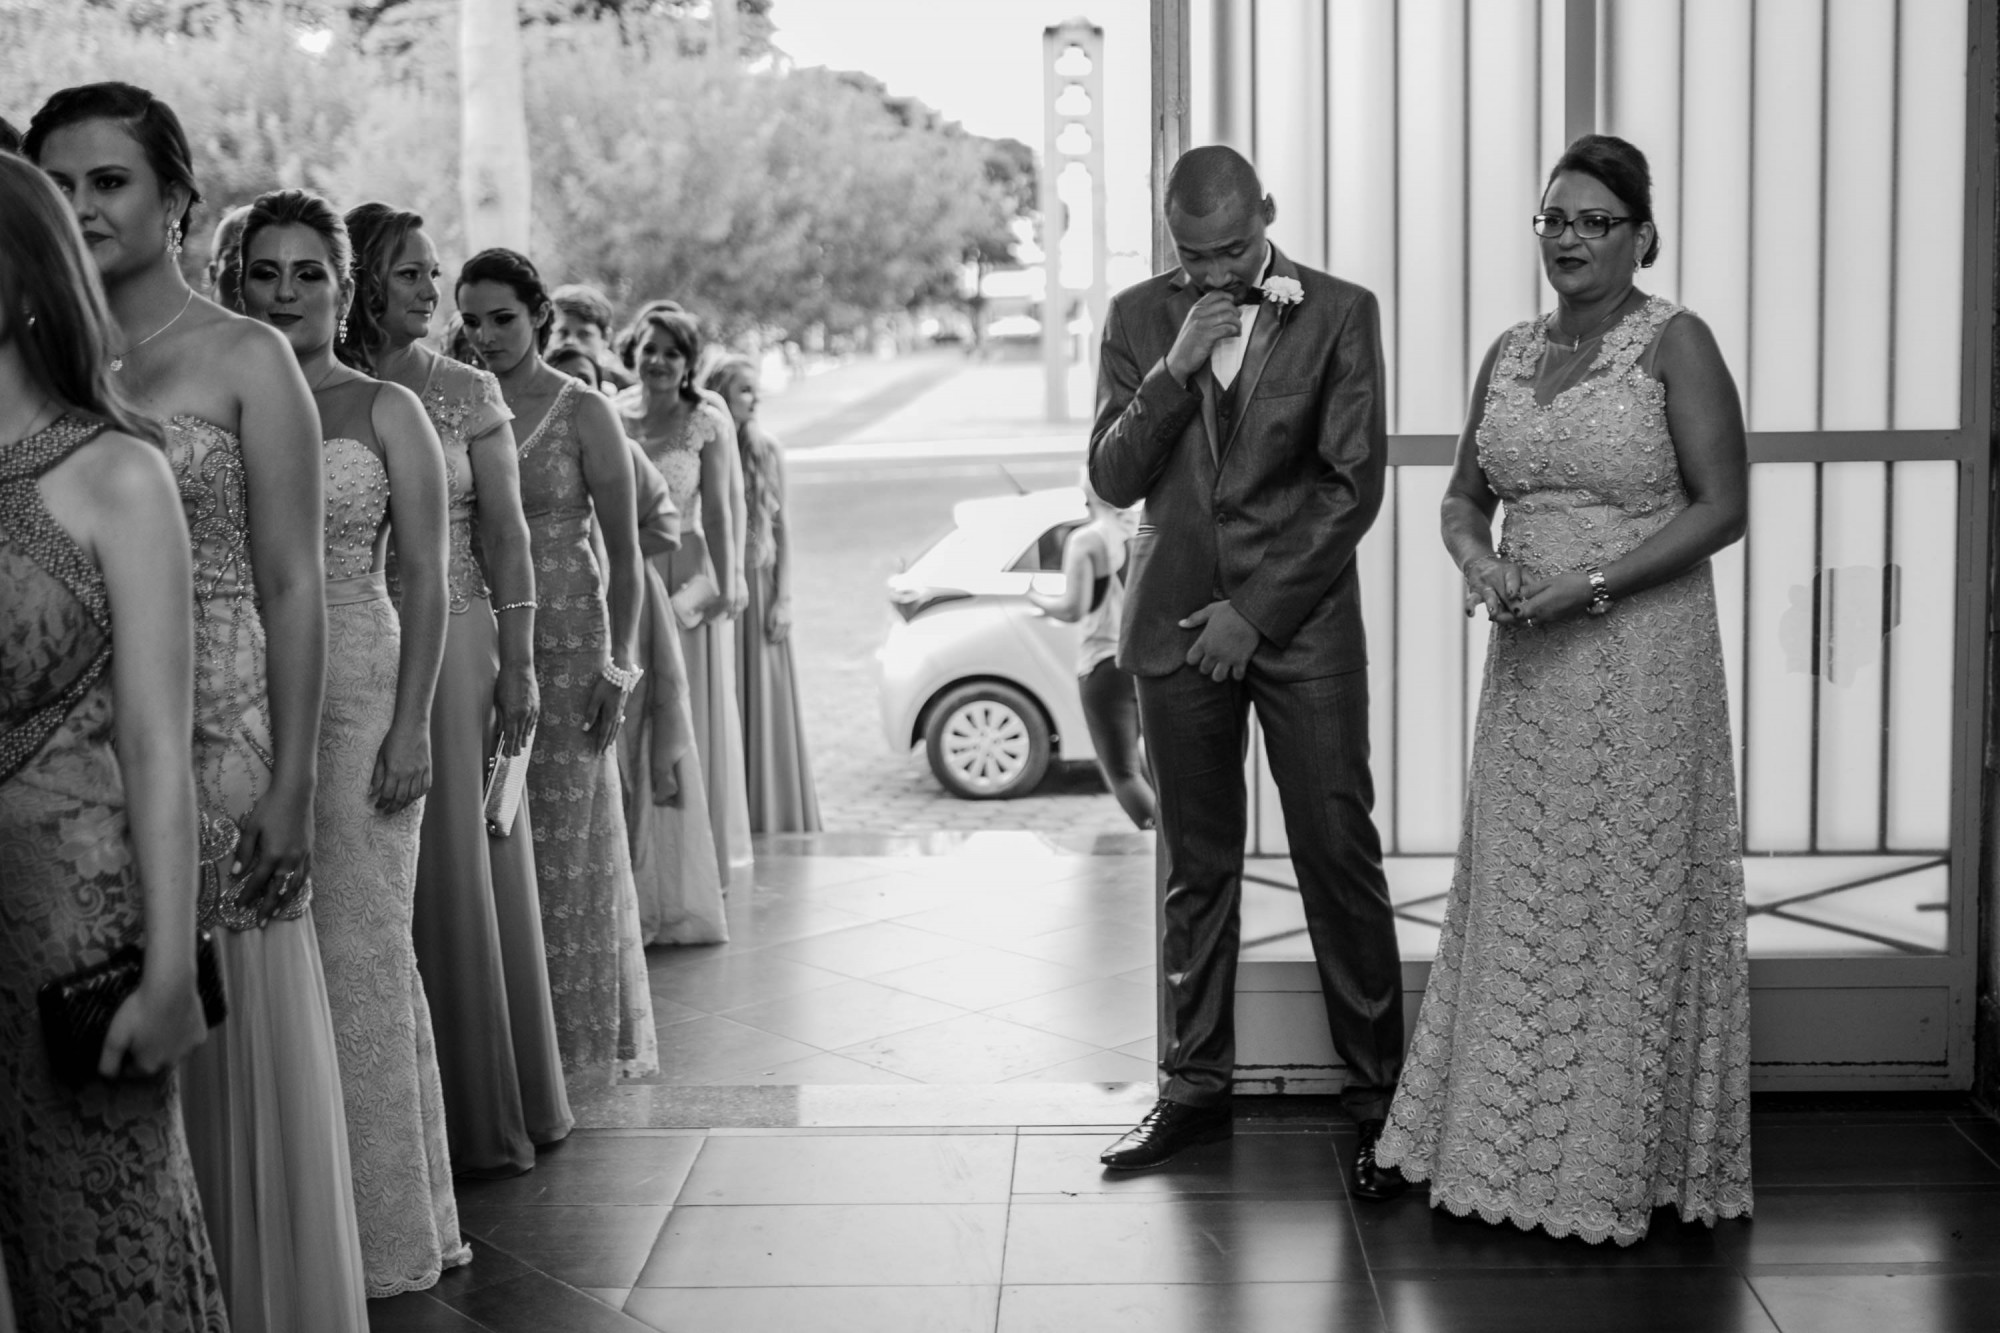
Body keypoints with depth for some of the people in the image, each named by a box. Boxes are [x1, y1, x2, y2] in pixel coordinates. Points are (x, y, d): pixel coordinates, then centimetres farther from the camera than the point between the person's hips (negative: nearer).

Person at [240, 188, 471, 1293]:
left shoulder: (387, 413, 2)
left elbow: (424, 580, -2)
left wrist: (412, 724, -11)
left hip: (355, 695, -3)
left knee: (358, 943, -1)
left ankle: (379, 1219, 11)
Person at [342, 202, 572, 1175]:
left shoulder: (468, 393, 4)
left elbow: (505, 534, 2)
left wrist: (518, 664, -5)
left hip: (455, 646, 0)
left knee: (460, 869, 5)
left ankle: (481, 1111, 16)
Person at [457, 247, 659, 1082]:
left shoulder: (583, 412, -3)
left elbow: (624, 549, -3)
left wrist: (620, 662, -10)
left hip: (564, 634, -3)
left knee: (567, 837, 2)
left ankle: (586, 1042, 15)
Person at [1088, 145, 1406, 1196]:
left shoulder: (1339, 313, -1)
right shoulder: (1140, 318, 7)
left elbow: (1354, 485, -4)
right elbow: (1112, 480, 1)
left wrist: (1255, 613, -8)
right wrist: (1175, 368, -13)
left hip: (1300, 617, -2)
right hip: (1177, 621, 2)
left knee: (1341, 859, -3)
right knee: (1195, 869, 9)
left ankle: (1377, 1095, 7)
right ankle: (1193, 1088, 19)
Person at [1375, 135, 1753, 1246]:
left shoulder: (1676, 344, -6)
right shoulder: (1510, 353, 10)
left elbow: (1722, 506, -10)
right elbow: (1465, 494, 17)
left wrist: (1590, 585, -18)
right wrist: (1477, 560, -5)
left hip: (1642, 662, -5)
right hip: (1527, 665, 5)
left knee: (1629, 897, 3)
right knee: (1518, 893, 9)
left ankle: (1625, 1160, 17)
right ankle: (1514, 1145, 21)